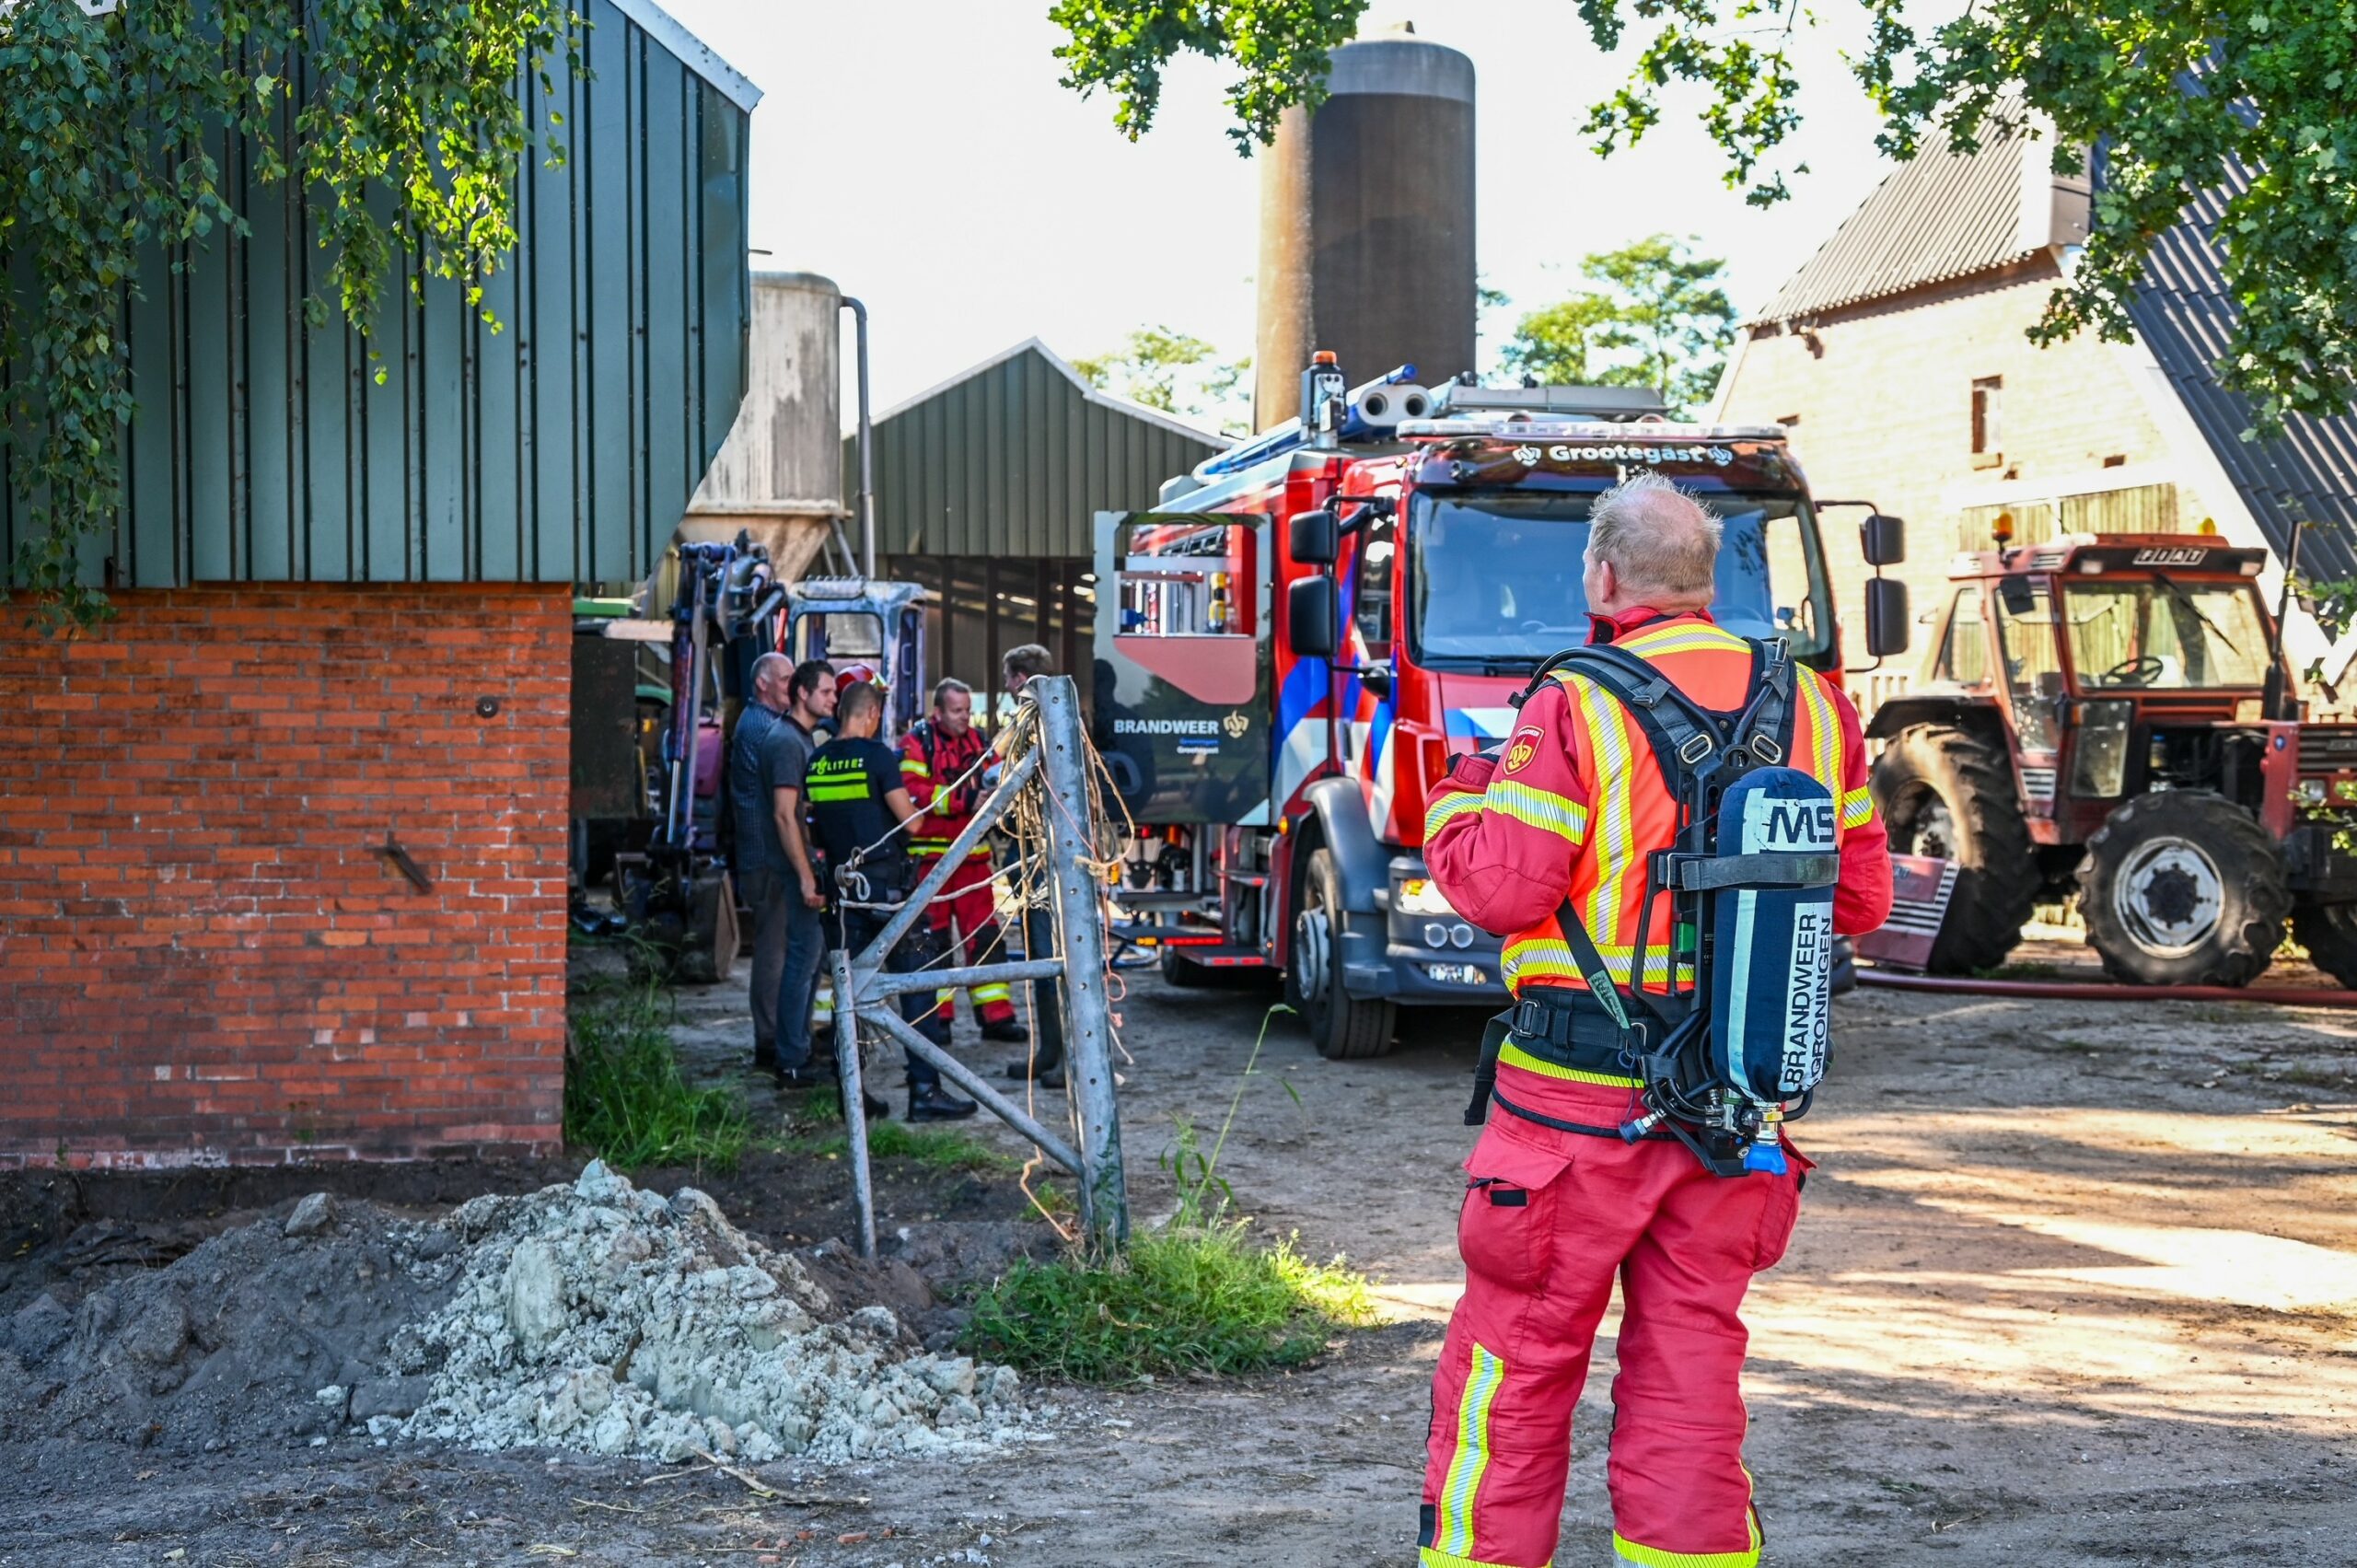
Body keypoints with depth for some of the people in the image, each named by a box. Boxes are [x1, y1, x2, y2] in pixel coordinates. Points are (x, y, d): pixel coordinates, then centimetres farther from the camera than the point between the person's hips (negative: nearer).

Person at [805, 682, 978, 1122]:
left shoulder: (816, 764, 6)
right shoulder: (877, 756, -10)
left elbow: (814, 828, 13)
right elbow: (910, 820, -9)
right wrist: (907, 802, 11)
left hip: (843, 885, 5)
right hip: (886, 883, -5)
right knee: (916, 985, -2)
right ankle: (925, 1089, -6)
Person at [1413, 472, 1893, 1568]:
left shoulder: (1578, 707, -12)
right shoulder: (1813, 707, 5)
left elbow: (1504, 889, -14)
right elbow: (1861, 900, 9)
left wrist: (1457, 801, 4)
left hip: (1582, 1094, -5)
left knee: (1516, 1354, 6)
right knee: (1691, 1359, 12)